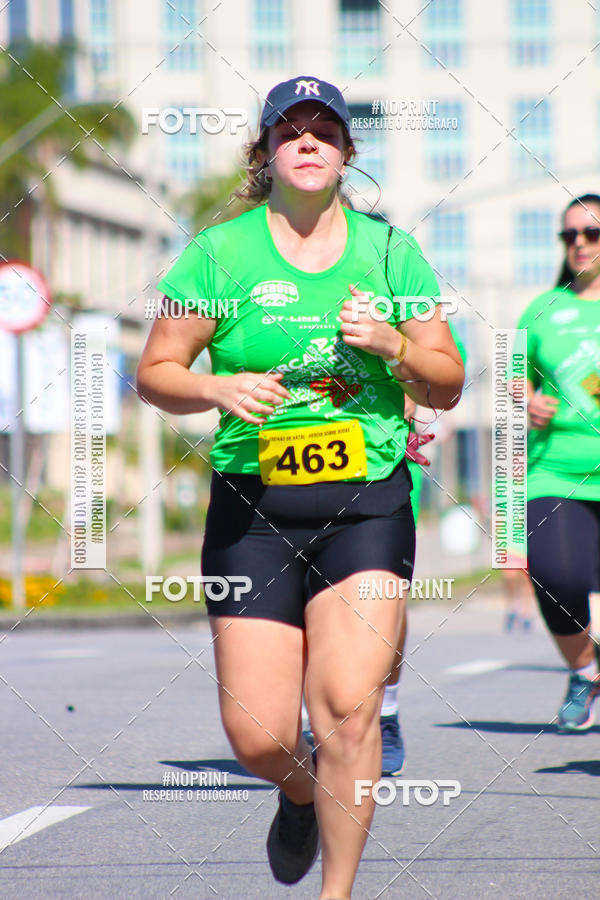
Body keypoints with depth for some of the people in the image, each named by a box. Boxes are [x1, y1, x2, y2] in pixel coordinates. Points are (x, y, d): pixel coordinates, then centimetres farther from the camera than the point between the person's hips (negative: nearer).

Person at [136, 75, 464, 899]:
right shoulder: (219, 252, 3)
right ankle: (303, 794, 35)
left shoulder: (391, 251, 8)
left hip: (367, 506, 0)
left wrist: (391, 345, -9)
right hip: (252, 510, 0)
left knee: (348, 706, -16)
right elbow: (154, 373, 5)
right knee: (258, 738, -3)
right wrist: (218, 389, -15)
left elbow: (448, 386, 11)